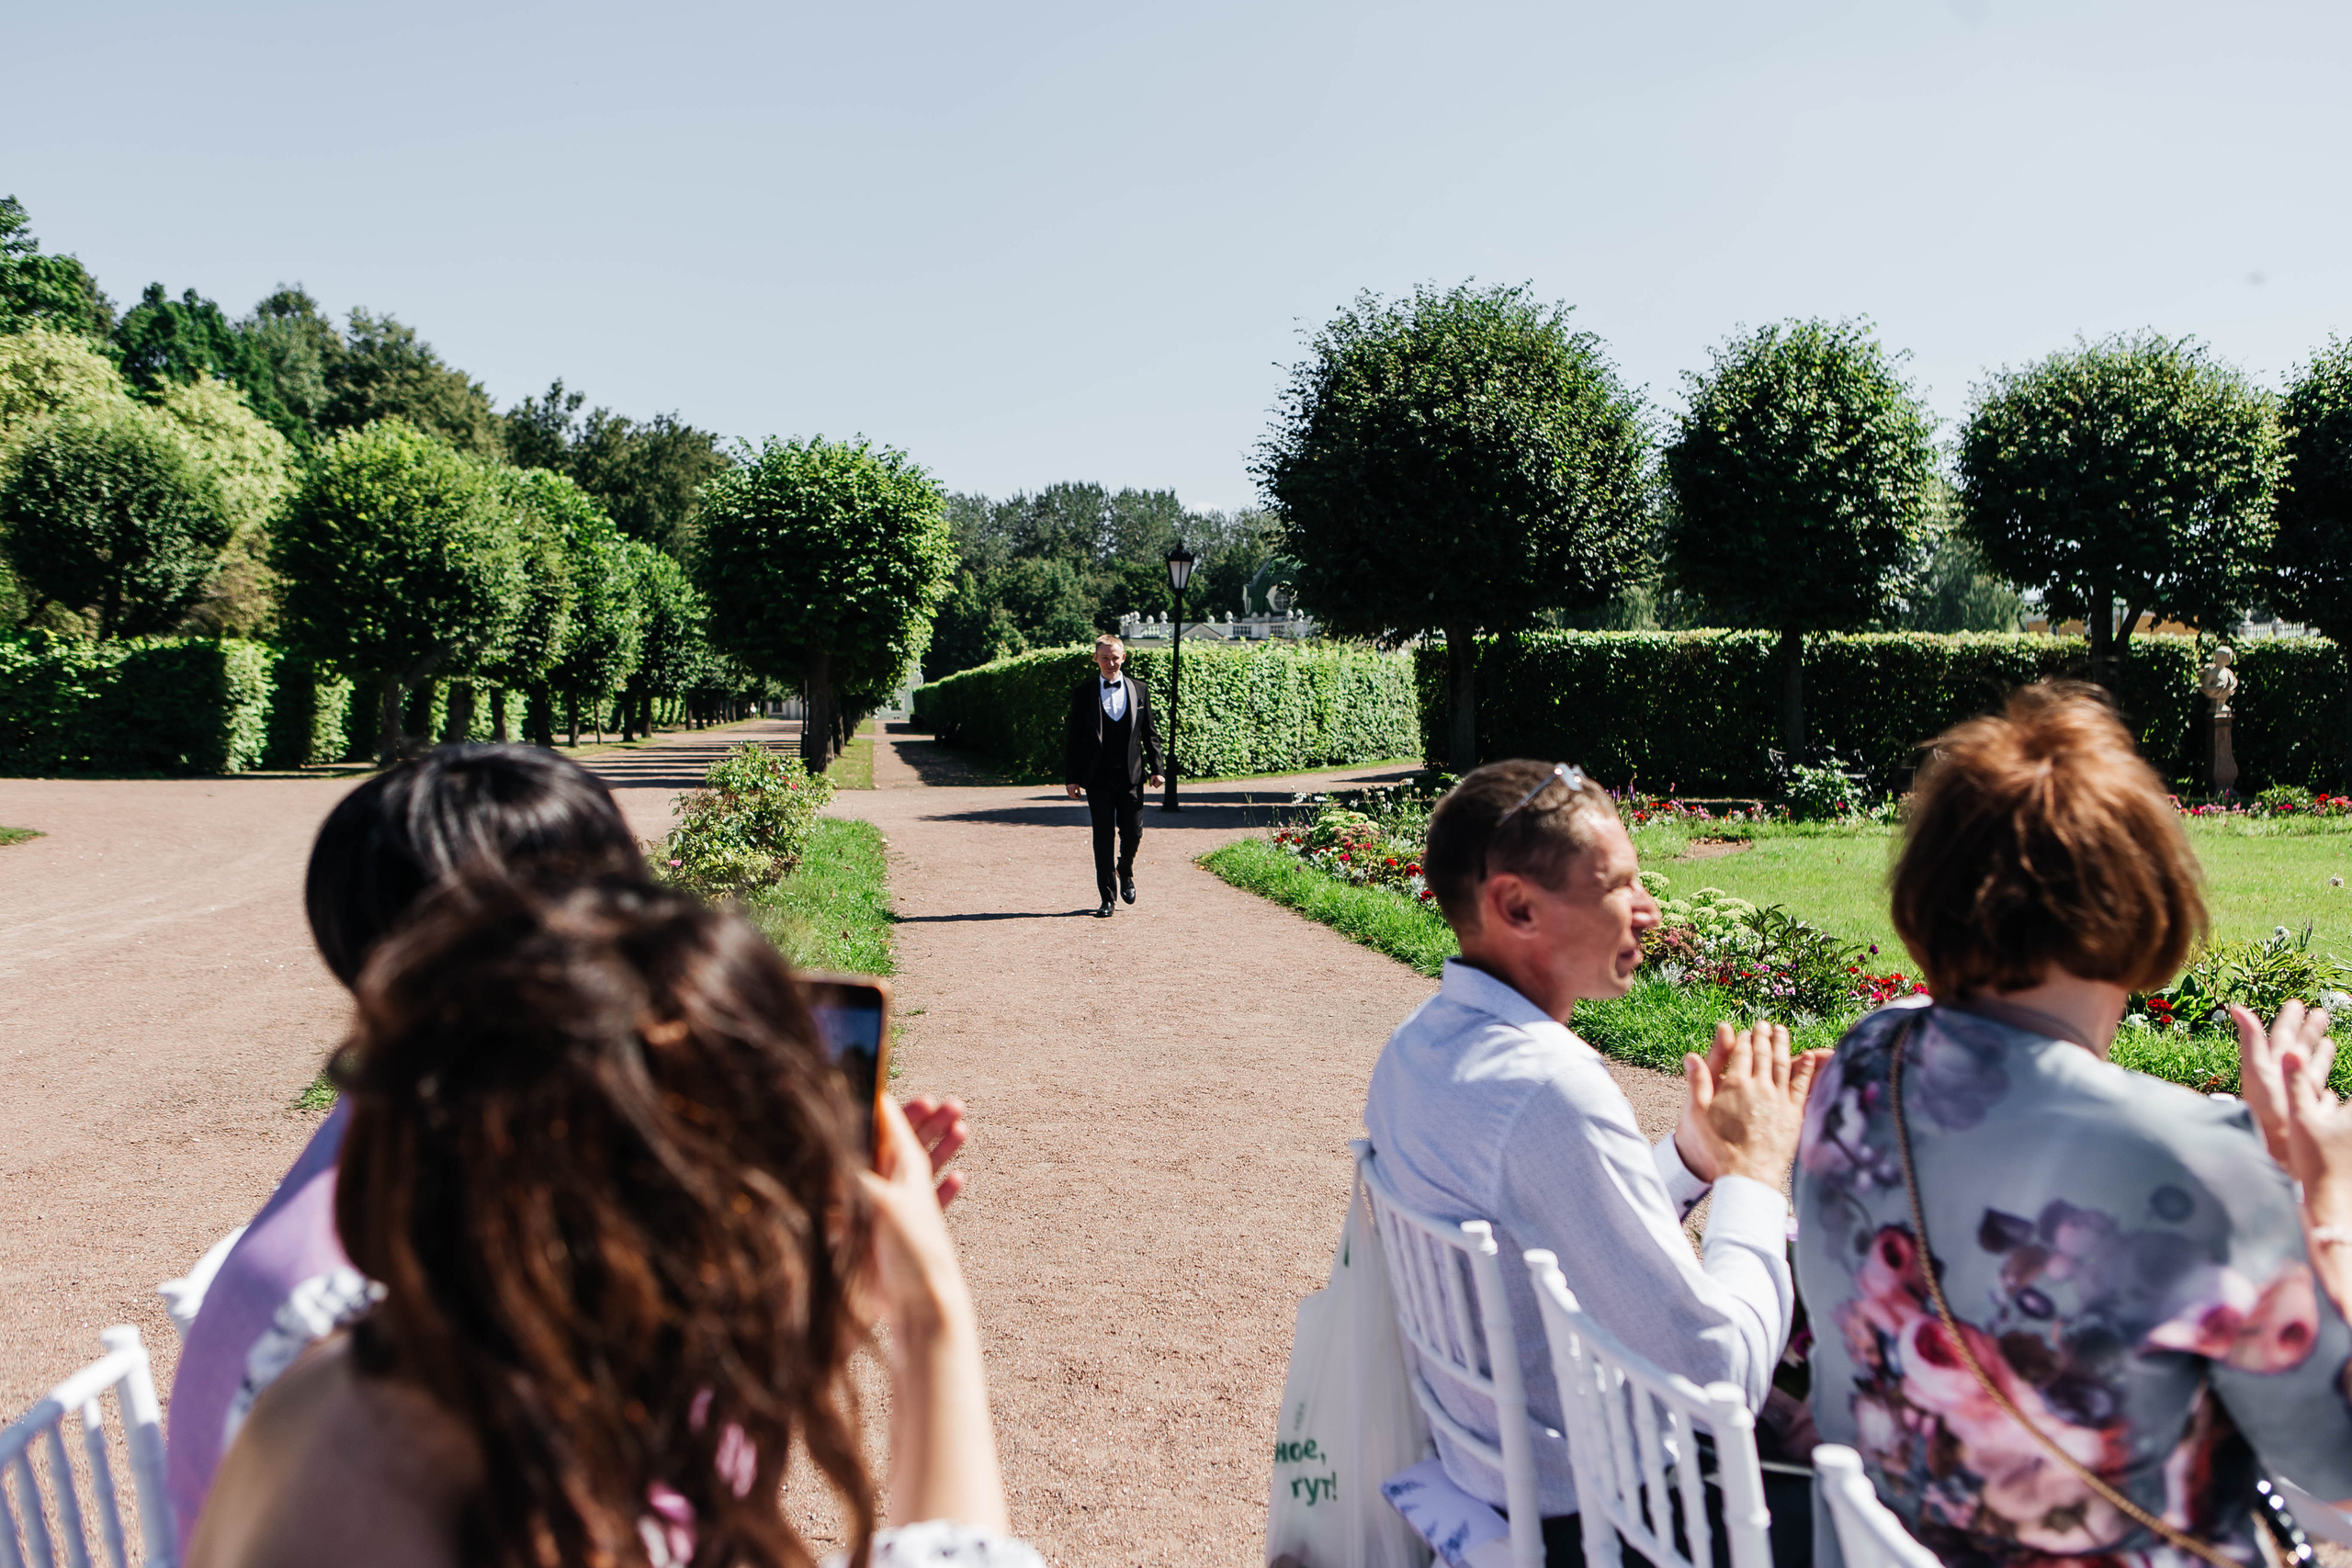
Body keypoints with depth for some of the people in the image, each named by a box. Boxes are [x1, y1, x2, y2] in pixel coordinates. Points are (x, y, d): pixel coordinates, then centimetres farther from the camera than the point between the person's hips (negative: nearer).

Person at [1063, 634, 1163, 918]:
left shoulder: (1139, 690, 8)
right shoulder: (1082, 692, 2)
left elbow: (1150, 733, 11)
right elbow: (1075, 738, 2)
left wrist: (1155, 769, 4)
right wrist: (1072, 778, -2)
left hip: (1131, 776, 1)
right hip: (1098, 779, -1)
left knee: (1133, 833, 1)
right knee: (1103, 838, 1)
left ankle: (1126, 873, 32)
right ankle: (1108, 897, 10)